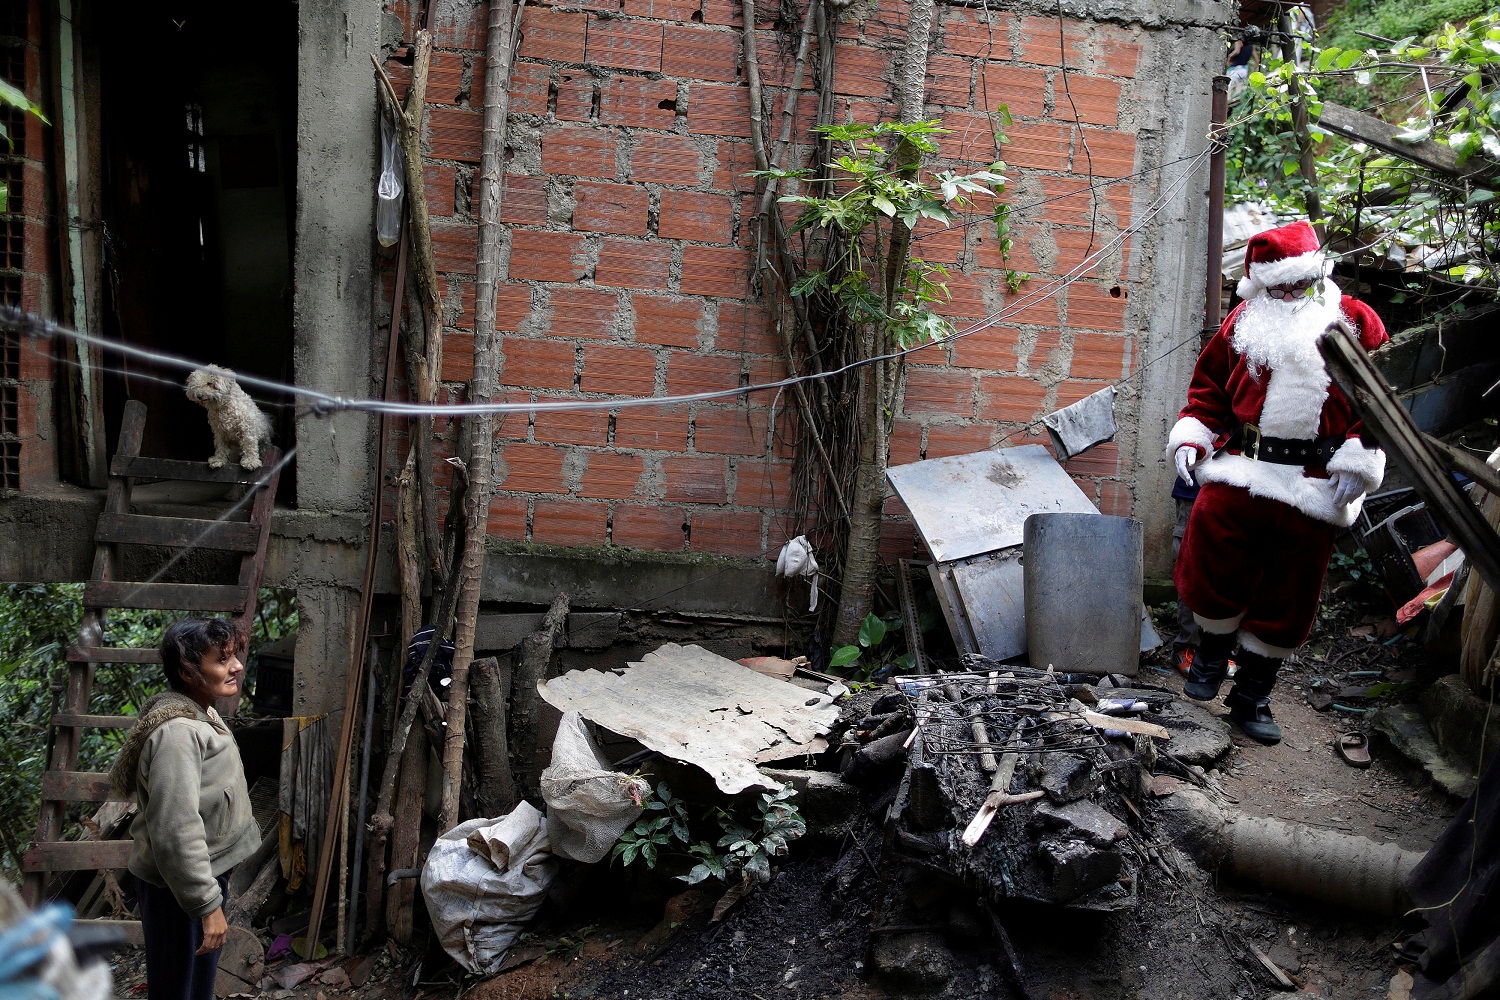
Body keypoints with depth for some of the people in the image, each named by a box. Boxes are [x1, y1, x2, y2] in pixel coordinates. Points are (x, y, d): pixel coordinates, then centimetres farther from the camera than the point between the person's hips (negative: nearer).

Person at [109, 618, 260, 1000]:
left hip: (206, 871, 10)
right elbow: (175, 830, -31)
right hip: (179, 887, -10)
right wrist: (207, 904, -26)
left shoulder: (202, 714, 6)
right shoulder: (178, 732, -27)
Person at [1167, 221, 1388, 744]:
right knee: (1216, 576, 0)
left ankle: (1252, 699, 23)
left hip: (1314, 491, 0)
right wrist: (1190, 437, -1)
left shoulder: (1356, 322, 3)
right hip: (1235, 478, 1)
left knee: (1285, 602, 7)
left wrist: (1357, 463, -9)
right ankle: (1212, 654, 32)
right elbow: (1208, 386, 13)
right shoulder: (1244, 323, 7)